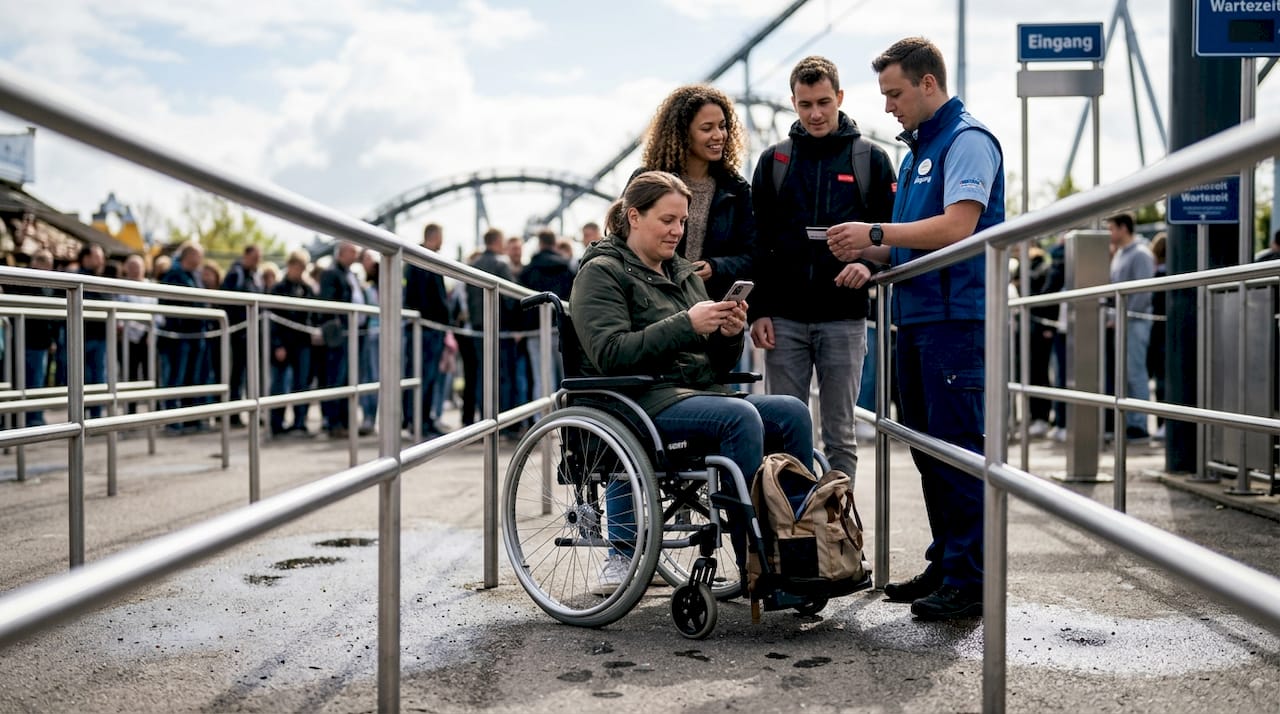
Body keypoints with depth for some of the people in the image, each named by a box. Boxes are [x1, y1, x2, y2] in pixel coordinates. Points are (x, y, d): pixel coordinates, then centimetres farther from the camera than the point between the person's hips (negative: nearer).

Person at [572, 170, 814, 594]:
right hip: (640, 400, -7)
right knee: (740, 416, -32)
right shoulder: (601, 272, 2)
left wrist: (730, 335, -2)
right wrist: (685, 325, -19)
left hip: (702, 392, 7)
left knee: (792, 412, -18)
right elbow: (610, 354, -14)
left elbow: (717, 366, 21)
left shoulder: (685, 274, 23)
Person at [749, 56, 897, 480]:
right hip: (784, 319, 1)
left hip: (844, 319, -1)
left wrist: (869, 263, -14)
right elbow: (757, 242, 8)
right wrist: (759, 310, 0)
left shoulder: (871, 159, 7)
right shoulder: (774, 161, 11)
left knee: (840, 436, 4)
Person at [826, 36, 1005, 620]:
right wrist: (870, 252, 7)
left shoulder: (968, 141, -7)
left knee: (958, 448, -8)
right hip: (915, 315, 10)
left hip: (956, 316, -10)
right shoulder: (915, 150, 21)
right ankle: (944, 565, 22)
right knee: (927, 447, 12)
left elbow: (957, 227, -20)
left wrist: (876, 232, -16)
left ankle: (971, 581, -3)